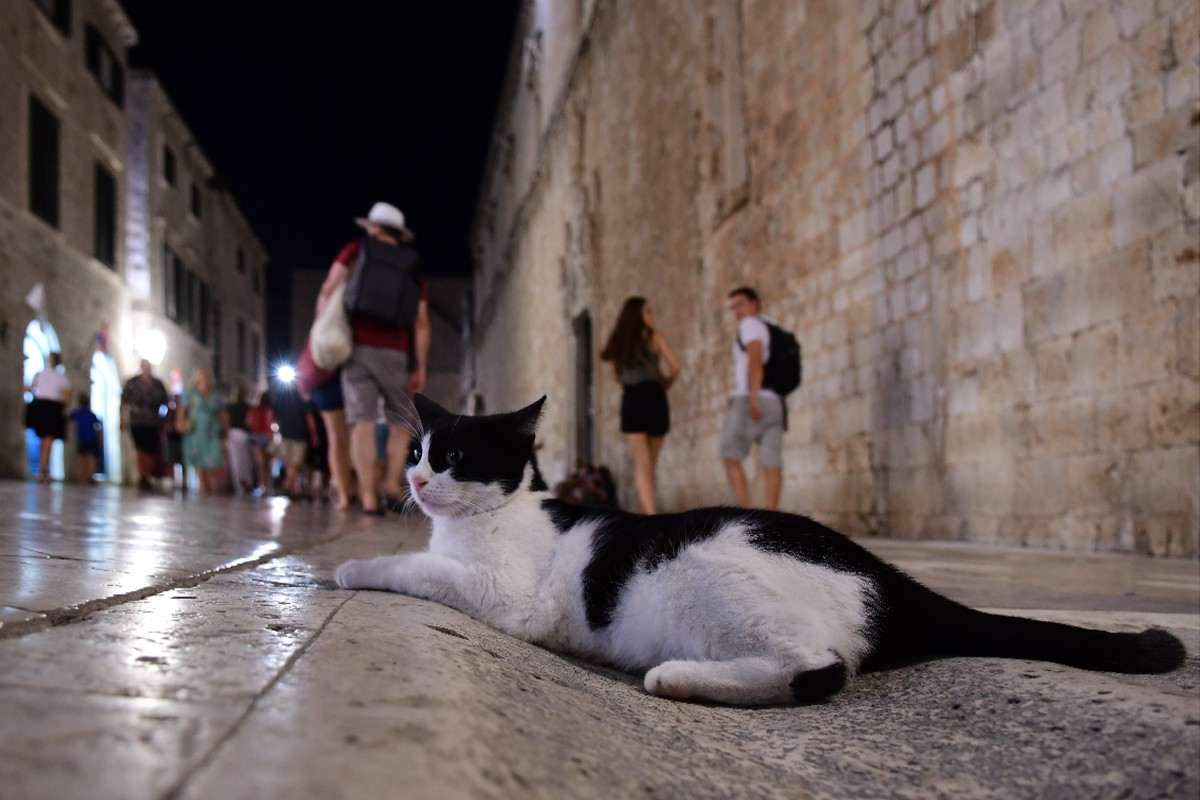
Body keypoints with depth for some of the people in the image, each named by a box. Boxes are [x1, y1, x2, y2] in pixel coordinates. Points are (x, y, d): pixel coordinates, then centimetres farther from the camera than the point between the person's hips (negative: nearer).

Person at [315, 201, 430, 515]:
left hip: (358, 347, -1)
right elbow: (421, 322, 8)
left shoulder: (356, 250, 11)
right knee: (402, 420, 14)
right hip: (395, 353, 1)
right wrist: (420, 368, 8)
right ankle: (392, 483, -3)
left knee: (362, 422, -4)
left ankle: (368, 496, -10)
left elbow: (327, 291, 1)